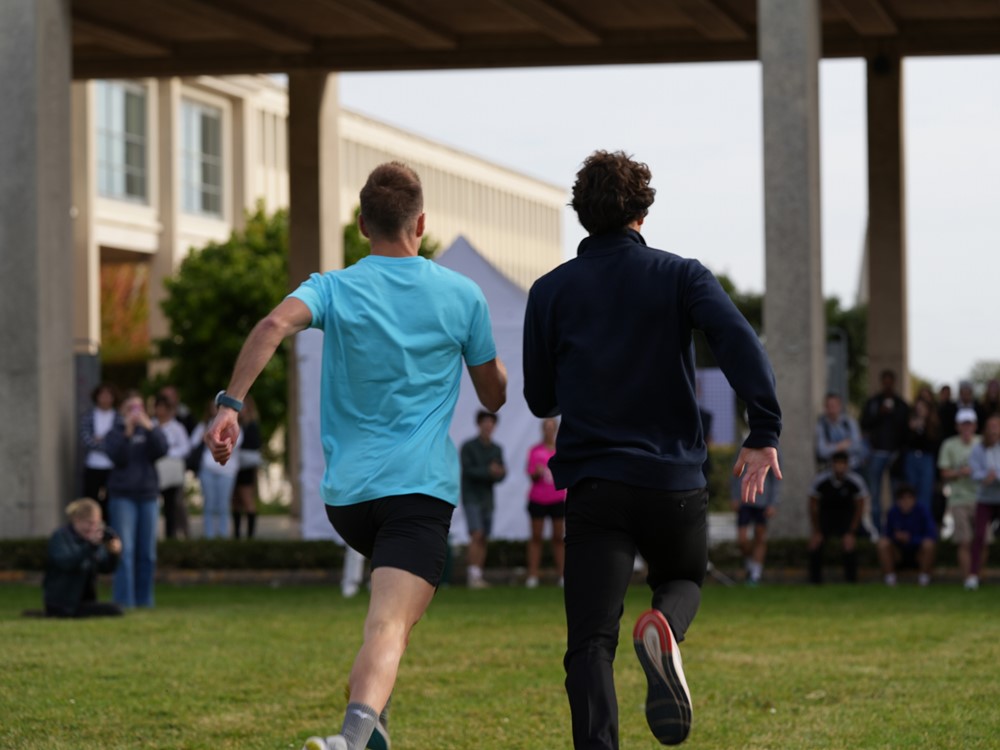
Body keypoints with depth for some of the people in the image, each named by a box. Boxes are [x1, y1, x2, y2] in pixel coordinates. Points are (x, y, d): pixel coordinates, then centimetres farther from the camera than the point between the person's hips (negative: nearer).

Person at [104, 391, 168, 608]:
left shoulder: (150, 431, 12)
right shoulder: (115, 433, 5)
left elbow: (161, 450, -6)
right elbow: (118, 458, -11)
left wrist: (148, 426, -16)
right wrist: (127, 431, -17)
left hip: (148, 495, 3)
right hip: (123, 495, -3)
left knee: (147, 553, 4)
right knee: (125, 551, -11)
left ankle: (144, 600, 11)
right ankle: (124, 601, -12)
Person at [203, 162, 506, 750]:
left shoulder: (334, 289, 5)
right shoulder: (463, 296, 5)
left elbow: (276, 325, -17)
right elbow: (496, 397, 14)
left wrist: (231, 404, -21)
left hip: (347, 494, 3)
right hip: (422, 486, -3)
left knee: (396, 609, 32)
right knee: (390, 626, -18)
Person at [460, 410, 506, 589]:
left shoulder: (497, 449, 10)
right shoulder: (468, 447, -4)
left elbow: (501, 474, 7)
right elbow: (468, 470, -14)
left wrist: (498, 473, -17)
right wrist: (488, 471, -25)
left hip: (487, 498, 5)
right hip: (471, 497, -5)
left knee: (484, 539, 4)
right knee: (477, 535, -16)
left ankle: (479, 576, 7)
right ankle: (473, 576, -17)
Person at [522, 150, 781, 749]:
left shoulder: (551, 291, 6)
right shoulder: (681, 276, 3)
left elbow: (539, 399, 12)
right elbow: (740, 342, -14)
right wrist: (765, 433, -15)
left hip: (594, 486, 0)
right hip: (676, 482, 0)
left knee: (591, 643, -1)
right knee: (684, 582, 26)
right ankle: (666, 632, -10)